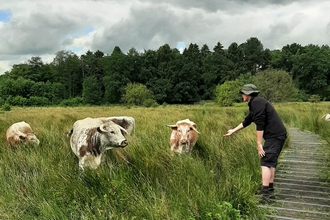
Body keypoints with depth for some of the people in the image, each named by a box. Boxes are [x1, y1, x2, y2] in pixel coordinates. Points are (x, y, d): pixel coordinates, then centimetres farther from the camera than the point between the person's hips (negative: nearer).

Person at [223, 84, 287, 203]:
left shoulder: (257, 102, -12)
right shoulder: (255, 104, 20)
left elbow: (260, 124, -19)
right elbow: (247, 121, 32)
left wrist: (259, 144, -17)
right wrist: (233, 130, 42)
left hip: (274, 136, -10)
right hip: (278, 135, 10)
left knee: (266, 163, -12)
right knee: (271, 162, 16)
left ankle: (265, 194, -15)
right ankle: (270, 191, 24)